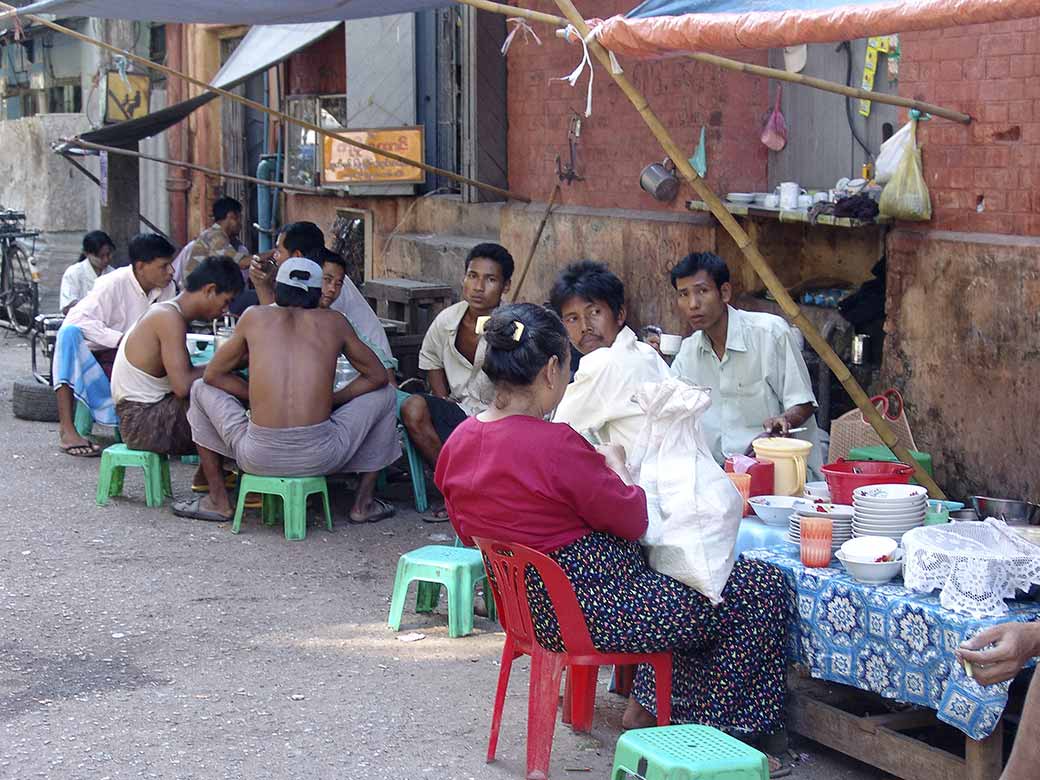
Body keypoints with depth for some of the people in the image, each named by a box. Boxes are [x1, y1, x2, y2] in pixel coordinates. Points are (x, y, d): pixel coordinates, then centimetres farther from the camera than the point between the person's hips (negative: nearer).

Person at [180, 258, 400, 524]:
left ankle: (218, 502, 28)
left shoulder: (254, 316, 12)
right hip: (321, 457, 0)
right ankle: (364, 503, 28)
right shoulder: (334, 322, 13)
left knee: (202, 390, 27)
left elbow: (213, 375, 20)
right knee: (384, 395, 25)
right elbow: (378, 376, 22)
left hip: (258, 458, 0)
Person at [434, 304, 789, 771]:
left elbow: (470, 533, 13)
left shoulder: (458, 443, -2)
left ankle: (646, 703, 31)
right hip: (594, 612, -9)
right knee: (764, 589, 3)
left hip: (530, 605, 10)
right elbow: (635, 520, -15)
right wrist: (615, 463, 5)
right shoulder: (556, 445, -27)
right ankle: (716, 731, 17)